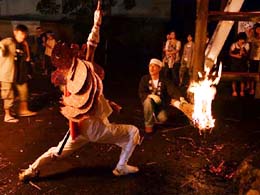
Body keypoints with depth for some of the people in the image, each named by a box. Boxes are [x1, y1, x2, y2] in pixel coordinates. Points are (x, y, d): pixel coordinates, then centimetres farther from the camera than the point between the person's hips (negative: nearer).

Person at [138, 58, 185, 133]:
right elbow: (141, 93, -15)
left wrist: (181, 98, -44)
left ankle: (155, 116, 15)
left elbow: (173, 90, -24)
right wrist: (151, 96, -34)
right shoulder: (145, 79, -9)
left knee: (163, 119, -26)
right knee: (148, 101, -35)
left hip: (160, 104, 0)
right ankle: (149, 124, -15)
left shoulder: (164, 80, -10)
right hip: (149, 102, 0)